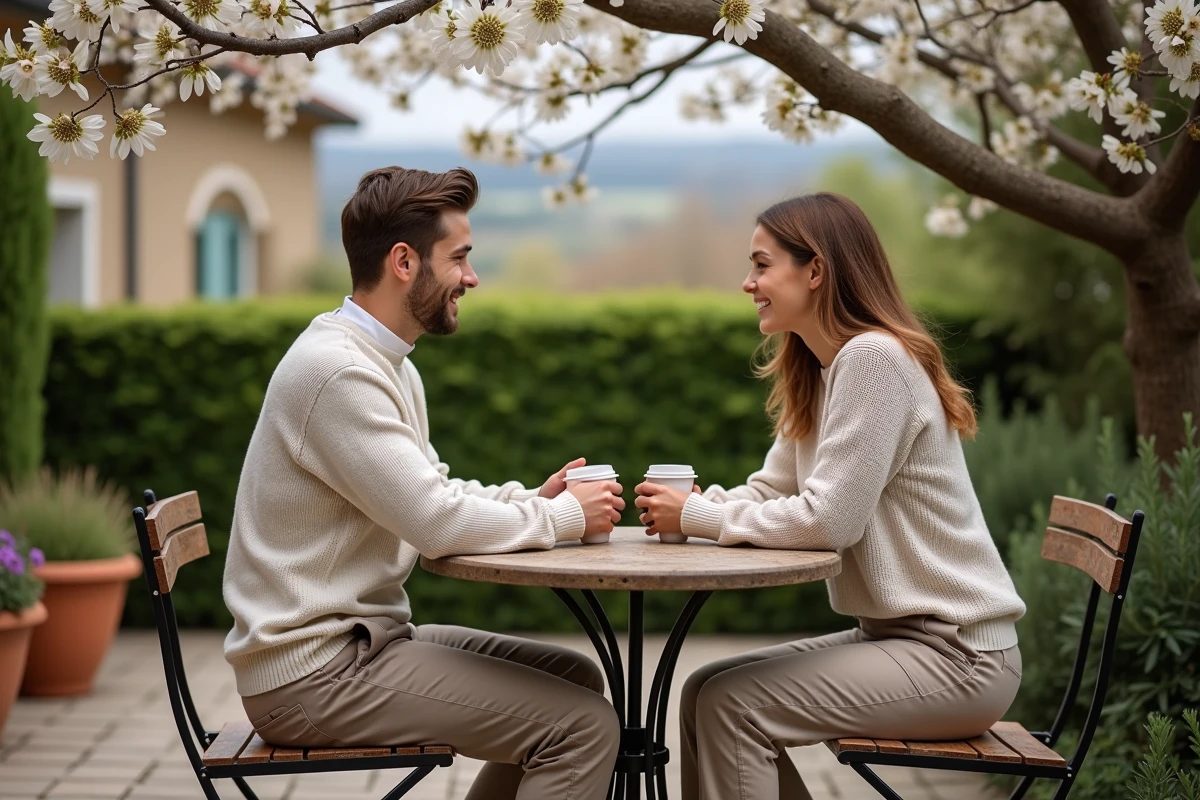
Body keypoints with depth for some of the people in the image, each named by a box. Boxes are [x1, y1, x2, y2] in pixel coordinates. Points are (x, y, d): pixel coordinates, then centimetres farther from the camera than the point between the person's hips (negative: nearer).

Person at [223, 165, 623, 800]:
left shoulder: (388, 364, 13)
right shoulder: (338, 370, -20)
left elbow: (433, 491, 19)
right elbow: (438, 523, -23)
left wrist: (535, 499, 2)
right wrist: (563, 518, -8)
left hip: (363, 636, 10)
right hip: (312, 670, -10)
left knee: (576, 677, 14)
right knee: (584, 725, -16)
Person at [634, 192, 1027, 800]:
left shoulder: (874, 358, -18)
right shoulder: (818, 374, 13)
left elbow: (830, 519, -23)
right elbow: (769, 494, 10)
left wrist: (698, 515, -14)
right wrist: (687, 507, -10)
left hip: (958, 655, -9)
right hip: (894, 634, 9)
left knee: (730, 705, -15)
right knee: (704, 693, 3)